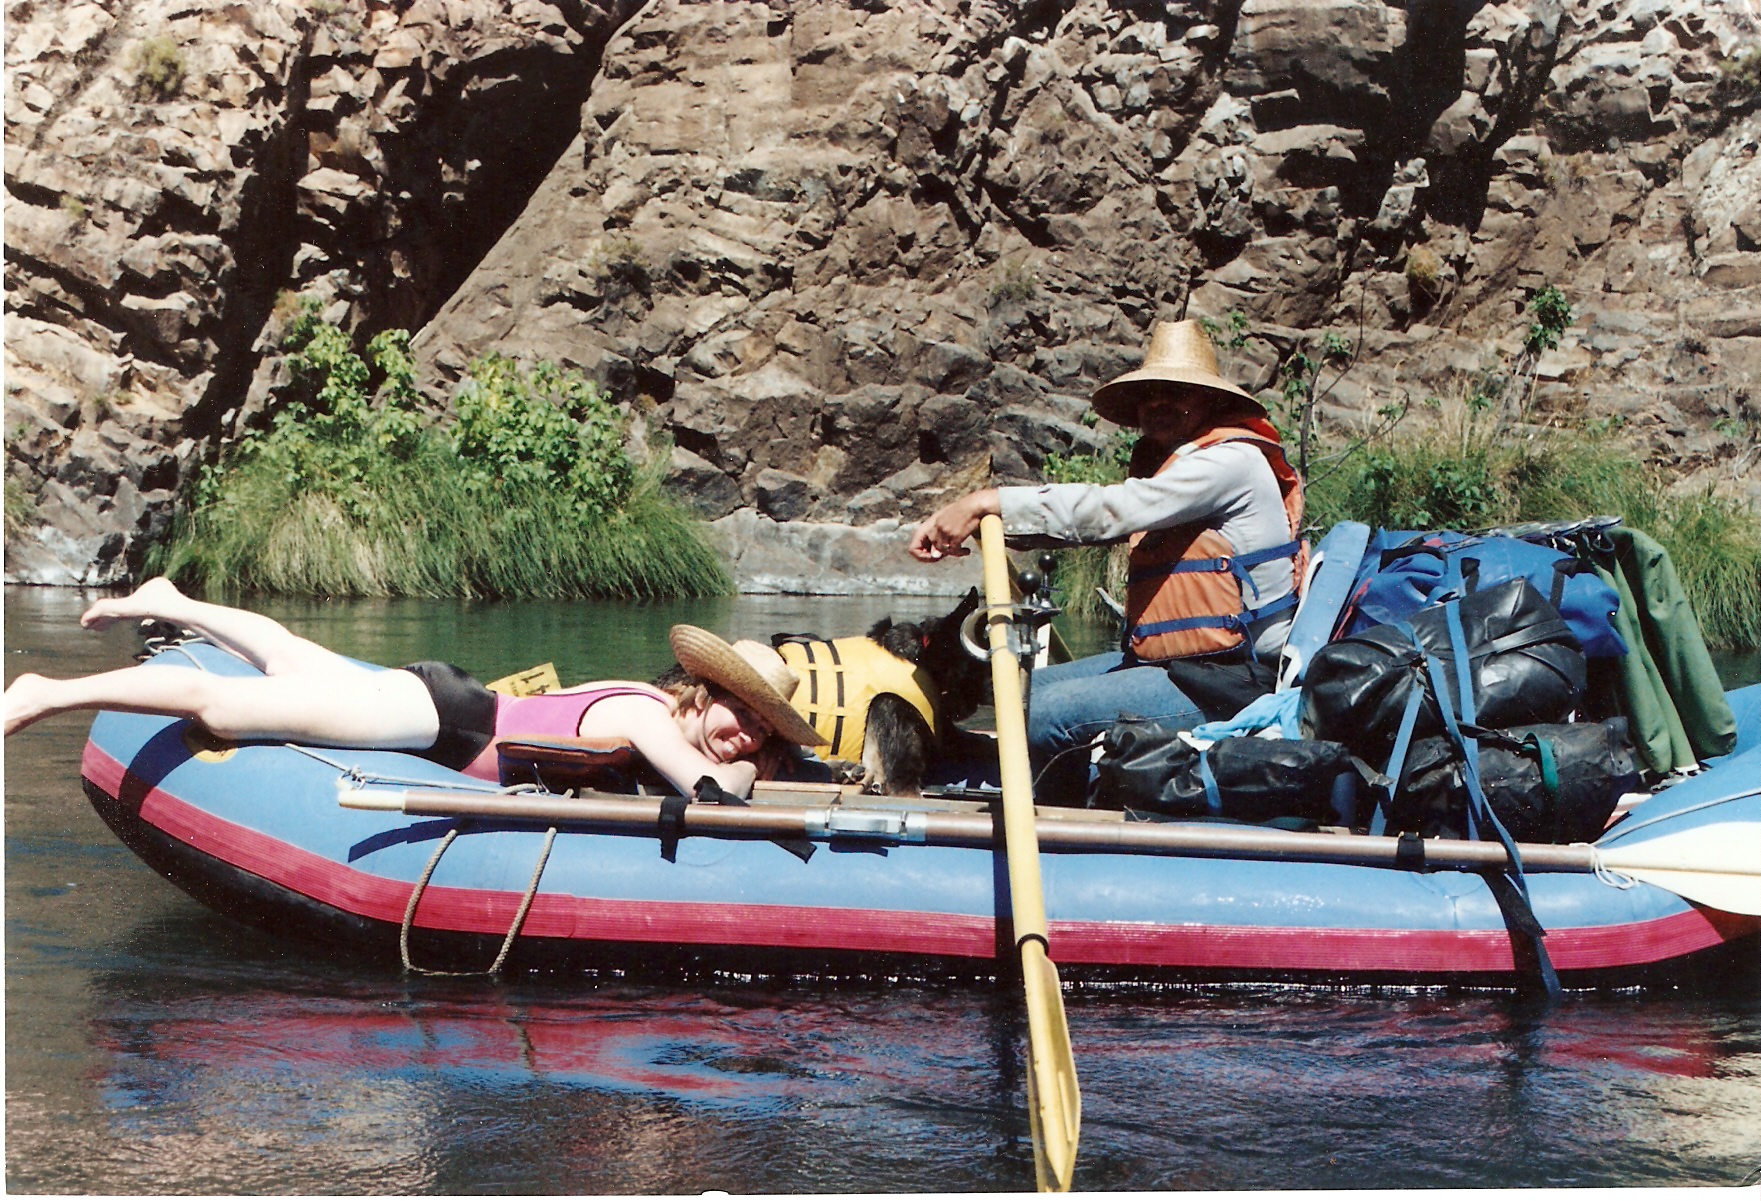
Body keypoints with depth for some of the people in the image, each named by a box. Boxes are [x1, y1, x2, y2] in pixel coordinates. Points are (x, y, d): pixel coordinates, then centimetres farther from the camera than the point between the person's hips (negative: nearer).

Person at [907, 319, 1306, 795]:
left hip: (1230, 680, -10)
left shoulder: (1231, 461, -14)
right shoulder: (1162, 464, 16)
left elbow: (1109, 510, -25)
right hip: (1170, 661, 10)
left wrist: (990, 502, -24)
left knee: (1046, 716, -20)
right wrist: (965, 518, -10)